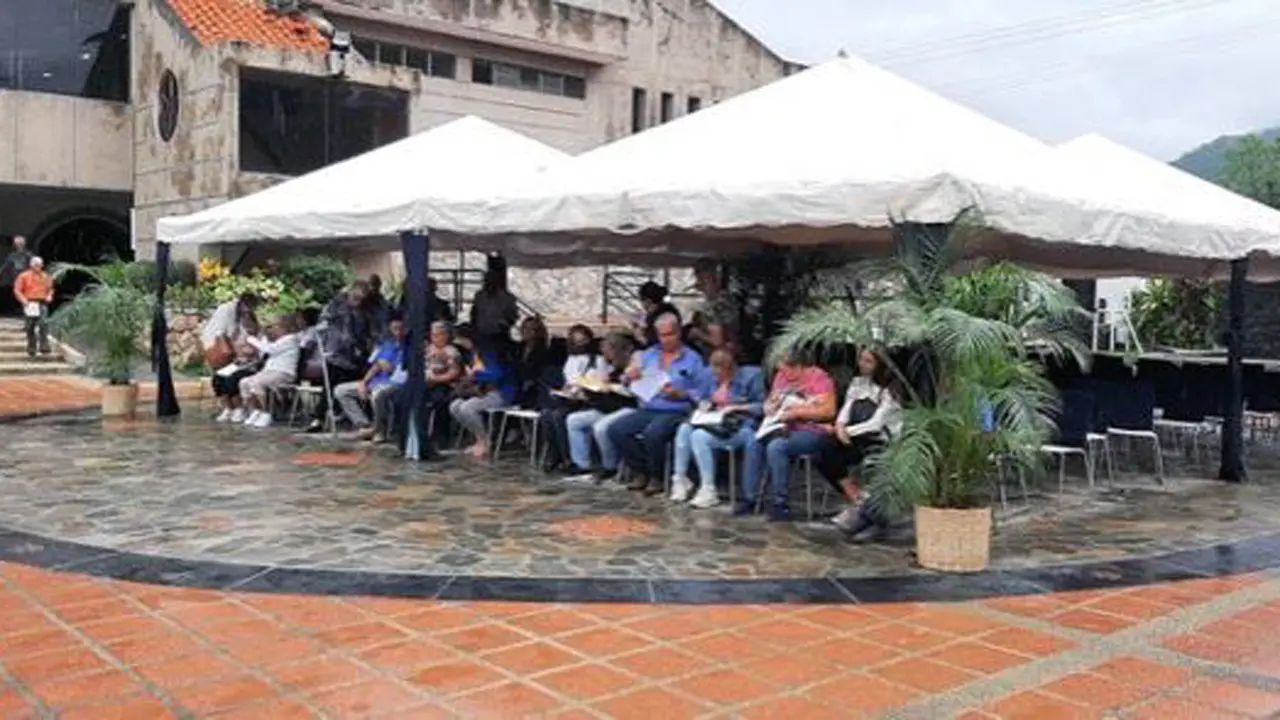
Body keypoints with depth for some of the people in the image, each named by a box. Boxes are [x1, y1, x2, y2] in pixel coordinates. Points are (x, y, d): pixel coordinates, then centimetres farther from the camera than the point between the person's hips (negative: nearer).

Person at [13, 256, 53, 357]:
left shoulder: (45, 277, 12)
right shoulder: (24, 276, 2)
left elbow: (50, 289, 22)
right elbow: (17, 290, 0)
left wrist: (49, 296, 1)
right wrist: (24, 300, -14)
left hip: (42, 304, 1)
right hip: (30, 304, -1)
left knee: (44, 324, -17)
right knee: (30, 327, 3)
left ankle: (44, 346, -18)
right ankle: (31, 349, 13)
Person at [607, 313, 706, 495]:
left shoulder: (692, 359, 5)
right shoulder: (649, 354, 18)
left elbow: (700, 393, -2)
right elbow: (629, 385, 18)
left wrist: (680, 394, -18)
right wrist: (630, 377, -4)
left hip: (675, 412, -5)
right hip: (646, 410, 5)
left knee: (652, 433, -35)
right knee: (615, 430, -17)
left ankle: (657, 477, -10)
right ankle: (641, 472, -2)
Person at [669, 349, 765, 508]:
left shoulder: (751, 376, -5)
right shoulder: (711, 375, 12)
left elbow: (762, 407, -8)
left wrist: (736, 408, -14)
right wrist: (705, 405, 1)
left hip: (739, 428, -6)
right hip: (714, 423, 7)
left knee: (700, 436, -30)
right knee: (684, 429, -23)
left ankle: (708, 492, -26)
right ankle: (680, 480, -14)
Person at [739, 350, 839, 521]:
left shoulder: (819, 378, -11)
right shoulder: (782, 376, 11)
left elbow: (829, 411, -20)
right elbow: (769, 403, 20)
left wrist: (796, 412, -22)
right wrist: (770, 407, -5)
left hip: (813, 431, -7)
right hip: (786, 428, 8)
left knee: (776, 447, -30)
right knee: (755, 444, -15)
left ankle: (780, 504, -23)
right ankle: (749, 498, -8)